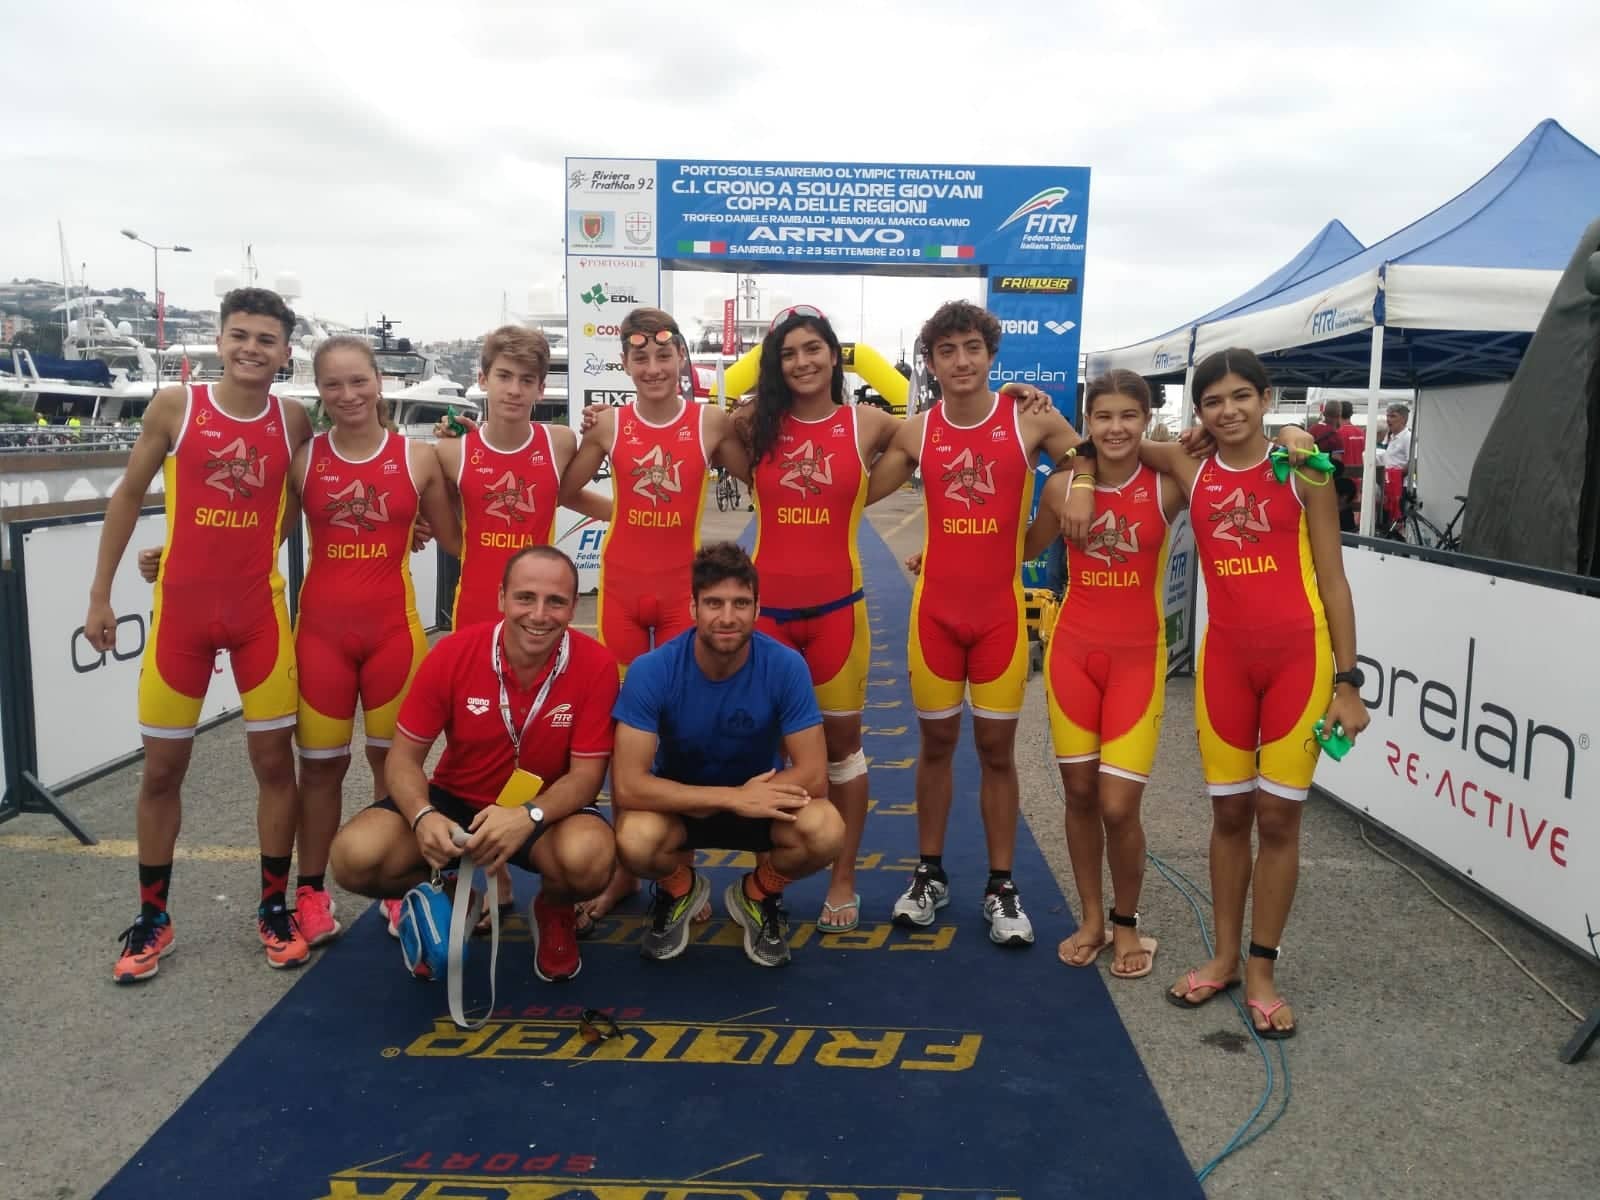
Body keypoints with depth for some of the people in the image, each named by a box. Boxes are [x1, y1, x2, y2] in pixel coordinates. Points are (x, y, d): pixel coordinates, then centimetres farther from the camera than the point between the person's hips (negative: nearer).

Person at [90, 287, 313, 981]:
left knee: (274, 760, 3)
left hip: (259, 610, 1)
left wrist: (247, 555, 4)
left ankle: (274, 908, 19)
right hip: (180, 609, 0)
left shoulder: (293, 422, 0)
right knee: (162, 768, 8)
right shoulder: (175, 407, -4)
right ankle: (152, 917, 24)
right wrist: (100, 594, 5)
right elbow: (128, 496, 4)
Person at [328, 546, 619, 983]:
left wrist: (529, 816, -36)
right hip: (456, 800, 2)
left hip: (548, 810, -1)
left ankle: (553, 911, 5)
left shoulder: (596, 665, -20)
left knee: (589, 858, -36)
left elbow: (586, 774, -16)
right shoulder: (452, 653, -17)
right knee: (354, 856, -24)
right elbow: (404, 756, -9)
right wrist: (424, 816, -31)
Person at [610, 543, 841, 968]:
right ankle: (679, 889, 5)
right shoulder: (651, 671, -24)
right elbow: (627, 786, -28)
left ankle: (758, 894, 5)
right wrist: (734, 797, -34)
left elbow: (813, 775, -21)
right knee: (634, 838, -34)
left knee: (825, 831, -30)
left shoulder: (785, 666, -22)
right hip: (676, 804, 0)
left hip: (762, 800, 1)